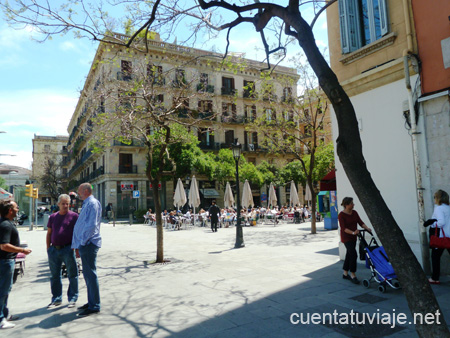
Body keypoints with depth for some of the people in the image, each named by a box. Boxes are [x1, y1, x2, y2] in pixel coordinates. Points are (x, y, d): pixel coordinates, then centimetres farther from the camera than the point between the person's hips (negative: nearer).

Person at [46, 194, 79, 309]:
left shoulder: (74, 216, -1)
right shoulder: (53, 217, 12)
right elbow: (49, 233, 15)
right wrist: (48, 248, 9)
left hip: (67, 249, -4)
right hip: (54, 250, 4)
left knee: (72, 275, 2)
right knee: (55, 276, 13)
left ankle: (73, 298, 14)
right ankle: (56, 299, 26)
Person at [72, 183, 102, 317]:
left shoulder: (92, 203, -13)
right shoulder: (87, 204, 18)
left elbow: (92, 225, -22)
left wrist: (83, 242, -17)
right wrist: (79, 244, 20)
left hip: (88, 244, -10)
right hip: (85, 244, 10)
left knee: (90, 274, -6)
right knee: (87, 274, 16)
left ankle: (94, 306, 1)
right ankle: (91, 302, 26)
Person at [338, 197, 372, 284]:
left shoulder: (354, 212, 6)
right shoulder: (341, 215, -15)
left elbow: (360, 222, 2)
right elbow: (343, 228, -21)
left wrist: (367, 228, -14)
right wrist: (353, 232, -33)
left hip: (353, 237, 7)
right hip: (346, 237, -7)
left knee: (349, 254, 12)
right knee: (353, 254, -13)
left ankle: (345, 274, 23)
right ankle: (353, 276, -4)